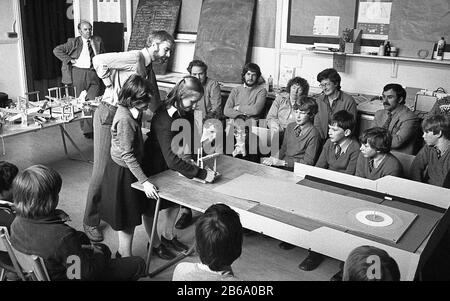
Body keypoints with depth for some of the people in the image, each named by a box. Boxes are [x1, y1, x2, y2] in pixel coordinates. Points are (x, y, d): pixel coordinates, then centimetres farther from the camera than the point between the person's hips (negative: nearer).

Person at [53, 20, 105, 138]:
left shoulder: (97, 41, 13)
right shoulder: (73, 42, 5)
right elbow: (57, 50, 3)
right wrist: (70, 60, -4)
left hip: (94, 73, 1)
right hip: (79, 73, -1)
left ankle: (90, 129, -4)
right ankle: (85, 129, 15)